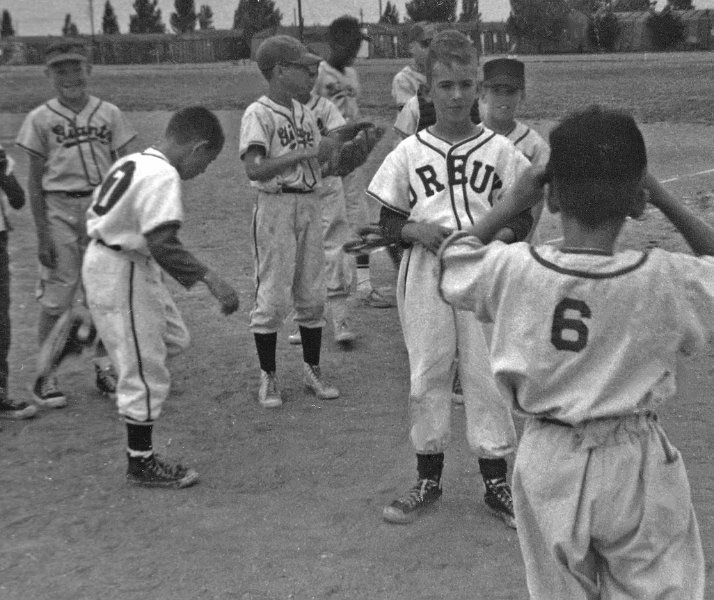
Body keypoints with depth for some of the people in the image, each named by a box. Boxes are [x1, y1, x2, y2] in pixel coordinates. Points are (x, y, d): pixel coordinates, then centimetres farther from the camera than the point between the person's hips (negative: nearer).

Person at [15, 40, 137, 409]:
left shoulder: (109, 114, 5)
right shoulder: (40, 119, 0)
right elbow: (35, 179, 1)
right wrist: (42, 233, -5)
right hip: (60, 209, -2)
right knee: (57, 297, 0)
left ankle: (104, 368, 22)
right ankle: (45, 375, 11)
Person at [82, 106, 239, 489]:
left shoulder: (131, 162, 7)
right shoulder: (163, 177, -21)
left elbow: (95, 216, 14)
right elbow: (161, 243, -31)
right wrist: (209, 278, -33)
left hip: (106, 255, 10)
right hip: (121, 274, -10)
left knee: (174, 339, 21)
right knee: (145, 373, 3)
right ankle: (141, 463, 15)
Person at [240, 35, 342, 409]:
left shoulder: (306, 114, 13)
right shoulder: (258, 114, -9)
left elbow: (320, 165, 14)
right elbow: (254, 169, -21)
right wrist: (306, 153, -22)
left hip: (310, 205, 7)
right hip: (275, 206, -7)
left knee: (312, 293, 11)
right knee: (273, 295, -2)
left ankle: (312, 370, 23)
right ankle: (268, 377, 10)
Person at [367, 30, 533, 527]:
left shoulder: (500, 150, 1)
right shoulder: (409, 152, 3)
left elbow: (522, 217, 5)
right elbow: (388, 221, 6)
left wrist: (494, 235, -15)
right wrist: (418, 231, -14)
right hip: (425, 276, 1)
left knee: (487, 375, 4)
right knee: (427, 375, 8)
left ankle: (496, 480, 20)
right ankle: (428, 477, 25)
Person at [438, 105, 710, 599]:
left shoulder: (512, 270, -15)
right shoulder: (665, 280, -17)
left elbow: (453, 262, 7)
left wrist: (514, 202, 6)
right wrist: (667, 202, 2)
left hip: (548, 462, 2)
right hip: (634, 465, -2)